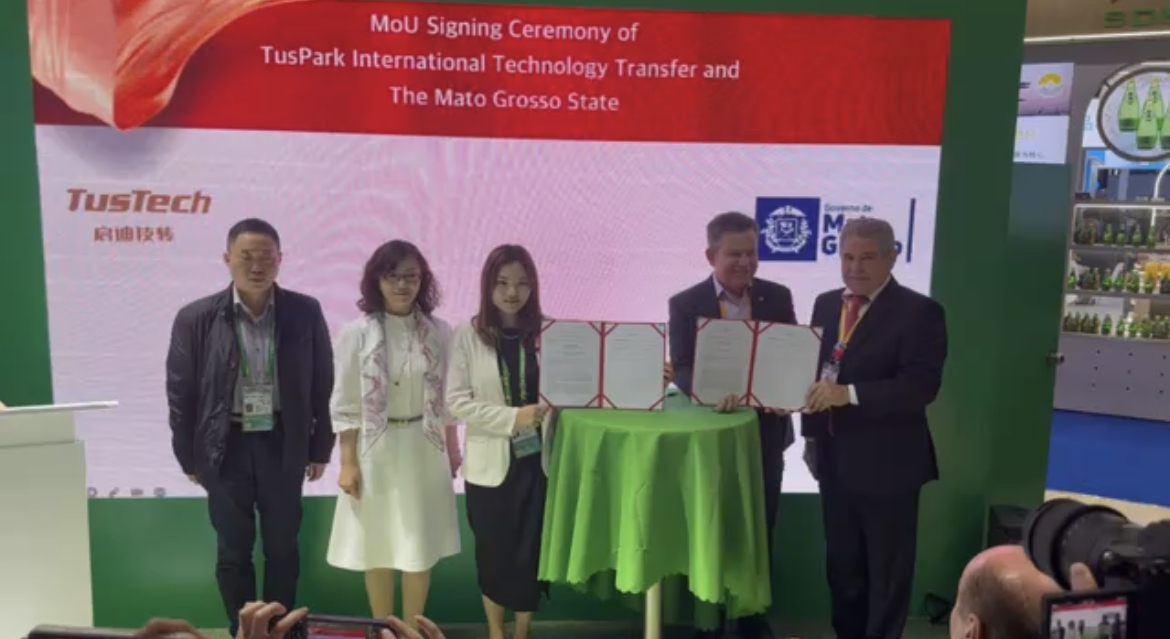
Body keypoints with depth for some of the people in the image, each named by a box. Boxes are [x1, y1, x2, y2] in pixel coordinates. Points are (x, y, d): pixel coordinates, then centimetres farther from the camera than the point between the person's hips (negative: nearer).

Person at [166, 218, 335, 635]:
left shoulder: (305, 312, -5)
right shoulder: (196, 318, -7)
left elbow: (322, 384, 1)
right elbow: (180, 393, 0)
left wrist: (320, 447, 4)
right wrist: (188, 458, 2)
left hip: (283, 446, 1)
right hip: (225, 448, 0)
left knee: (282, 548, 13)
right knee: (233, 551, 11)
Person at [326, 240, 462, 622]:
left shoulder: (439, 332, -2)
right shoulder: (357, 334, -9)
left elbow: (447, 399, 5)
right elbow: (345, 405, -6)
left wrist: (453, 450, 8)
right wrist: (348, 463, -7)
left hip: (423, 450, 2)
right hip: (375, 451, -1)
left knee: (420, 547, 11)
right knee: (378, 548, 11)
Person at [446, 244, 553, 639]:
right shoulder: (468, 335, -5)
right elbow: (456, 400, -9)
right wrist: (512, 417, -17)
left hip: (538, 458, 1)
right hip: (490, 462, -1)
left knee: (531, 551, 8)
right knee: (494, 551, 13)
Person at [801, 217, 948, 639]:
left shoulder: (919, 311, -12)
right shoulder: (826, 304, 8)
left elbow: (921, 385, -22)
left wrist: (849, 393, -31)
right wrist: (811, 434, 11)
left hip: (887, 461, -6)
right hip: (834, 457, 6)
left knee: (887, 570, 10)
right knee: (841, 563, 19)